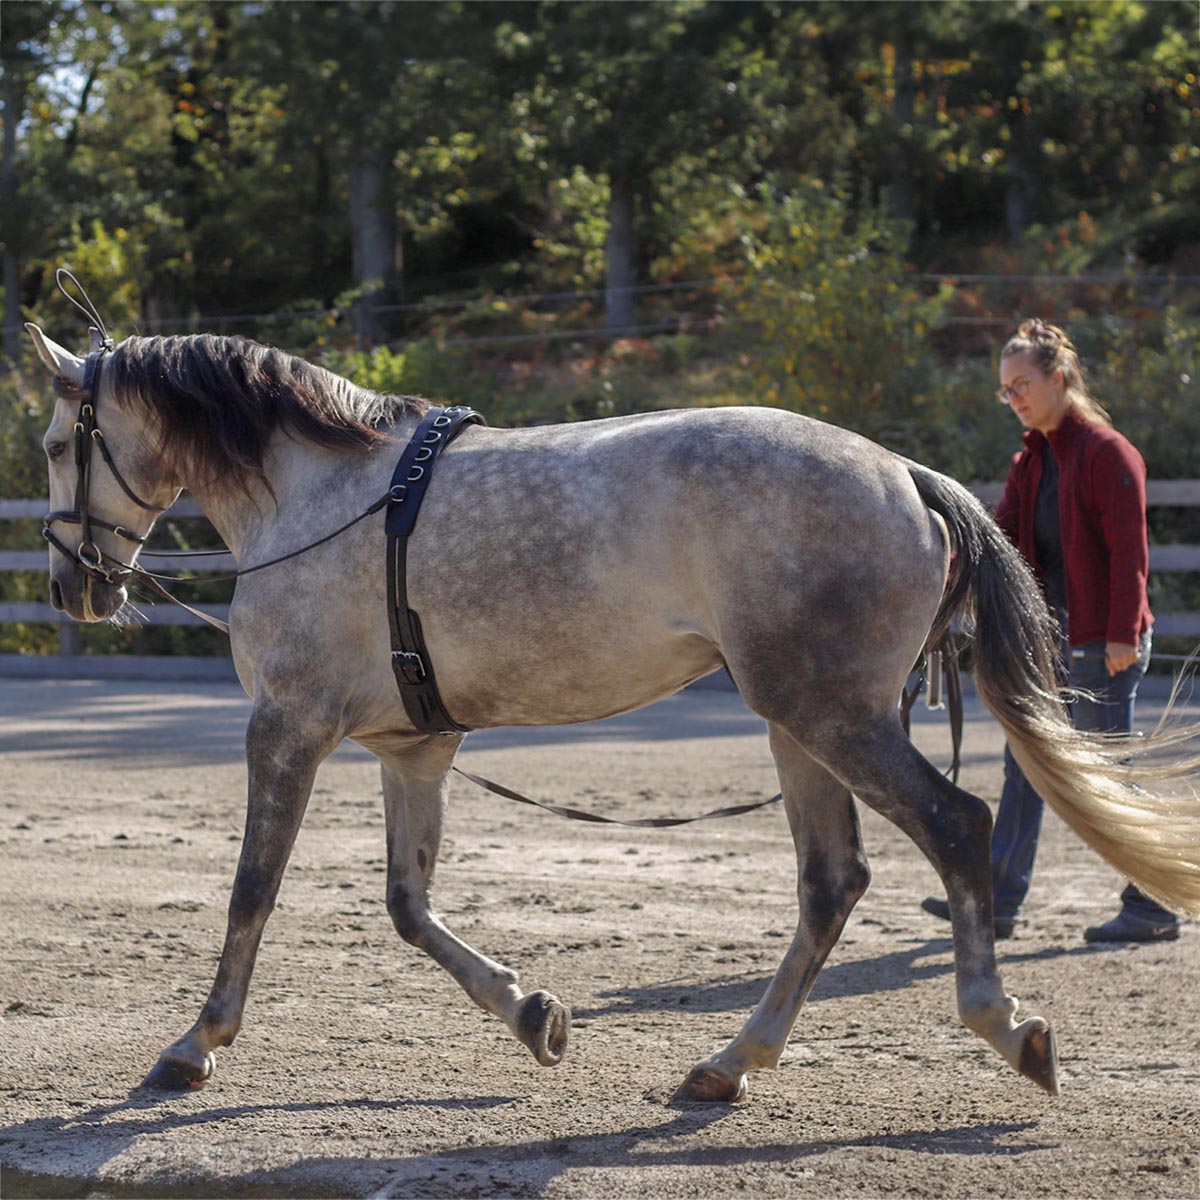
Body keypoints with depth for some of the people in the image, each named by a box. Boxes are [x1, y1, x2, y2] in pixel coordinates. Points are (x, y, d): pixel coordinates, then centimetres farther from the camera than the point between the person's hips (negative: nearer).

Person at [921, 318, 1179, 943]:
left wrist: (1123, 633, -19)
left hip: (1101, 642, -9)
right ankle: (1000, 899, 16)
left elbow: (1128, 551, -15)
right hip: (1048, 636, 9)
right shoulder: (1032, 460, 13)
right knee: (1024, 765, 10)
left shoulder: (1108, 452, -11)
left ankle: (1153, 908, 5)